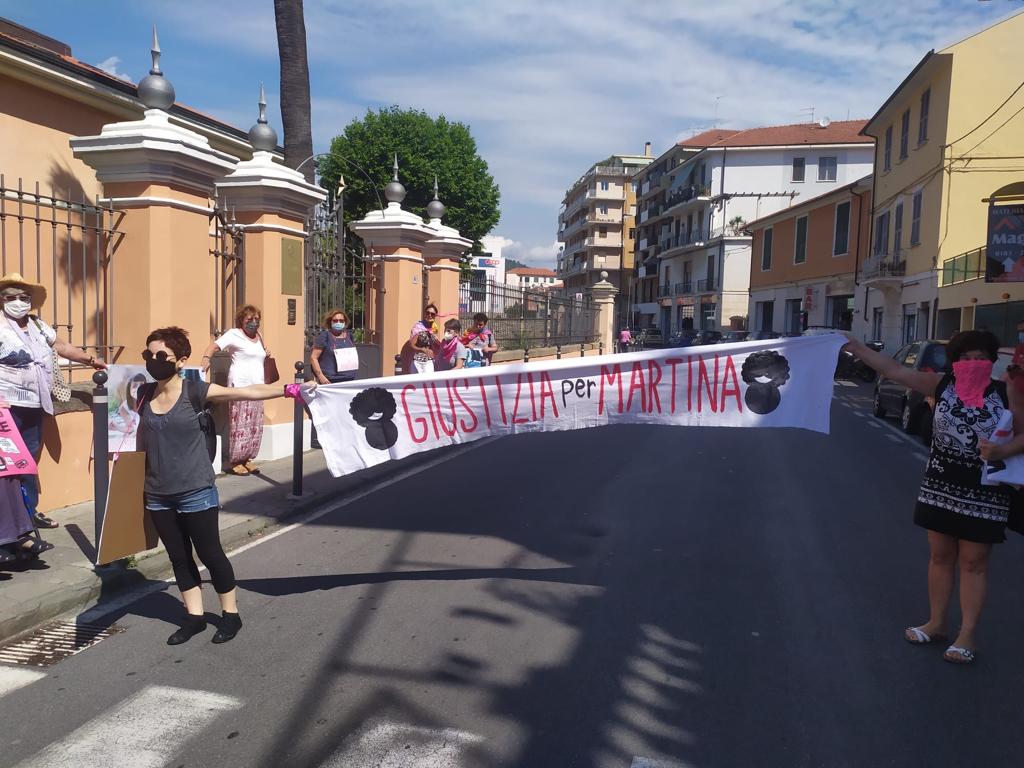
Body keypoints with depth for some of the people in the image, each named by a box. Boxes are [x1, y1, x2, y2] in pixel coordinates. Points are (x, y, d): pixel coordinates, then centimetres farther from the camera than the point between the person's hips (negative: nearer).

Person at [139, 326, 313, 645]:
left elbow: (247, 392, -18)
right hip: (158, 495, 5)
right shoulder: (145, 394, 3)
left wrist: (291, 389, -26)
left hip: (196, 493, -5)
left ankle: (230, 614, 23)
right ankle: (194, 616, 29)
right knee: (179, 558, 14)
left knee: (210, 554, 6)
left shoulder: (195, 391, -11)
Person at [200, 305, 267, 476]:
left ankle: (246, 459, 17)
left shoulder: (258, 335, 18)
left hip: (257, 387, 8)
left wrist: (265, 352, 16)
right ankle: (235, 462, -1)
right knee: (240, 425, -8)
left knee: (255, 426, 8)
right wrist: (206, 358, -33)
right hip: (240, 386, -7)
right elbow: (215, 345, -16)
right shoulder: (234, 334, -3)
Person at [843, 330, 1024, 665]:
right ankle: (936, 623, 26)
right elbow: (893, 370, -3)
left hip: (985, 493, -2)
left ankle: (968, 634, 17)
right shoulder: (941, 385, -2)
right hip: (939, 487, 3)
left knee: (973, 562, 7)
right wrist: (856, 347, -8)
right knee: (940, 556, 13)